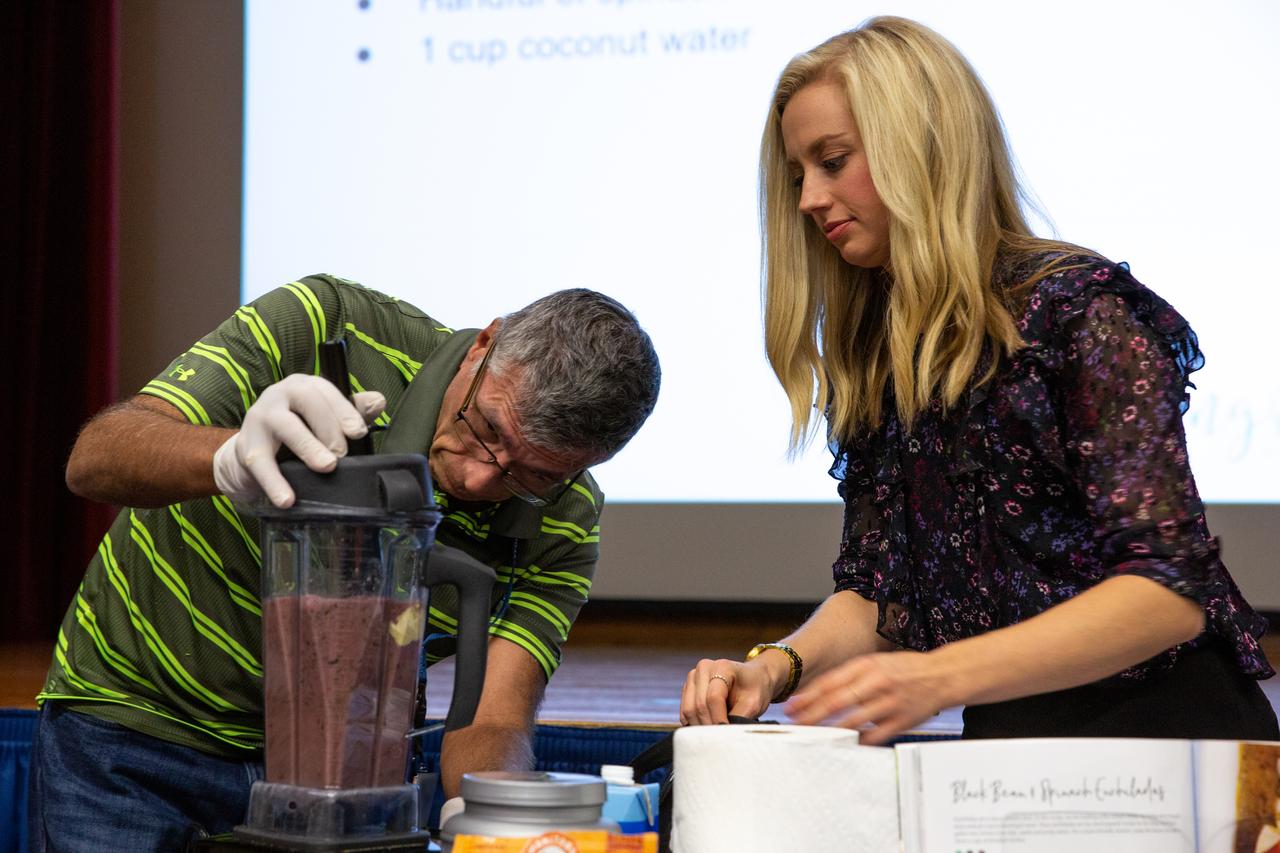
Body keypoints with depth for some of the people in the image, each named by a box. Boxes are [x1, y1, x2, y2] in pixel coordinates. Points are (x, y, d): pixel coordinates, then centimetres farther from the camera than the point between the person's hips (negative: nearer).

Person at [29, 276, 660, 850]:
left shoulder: (557, 523, -15)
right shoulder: (328, 327, -22)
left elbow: (492, 723, -22)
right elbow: (95, 458, -28)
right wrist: (231, 459, -48)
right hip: (134, 718, -2)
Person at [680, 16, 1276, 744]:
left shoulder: (1076, 307, -9)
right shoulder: (868, 360, 13)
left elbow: (1172, 587, -18)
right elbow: (874, 591, 13)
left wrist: (940, 675, -28)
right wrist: (778, 666, -8)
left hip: (1159, 733, -6)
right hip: (1010, 746, 6)